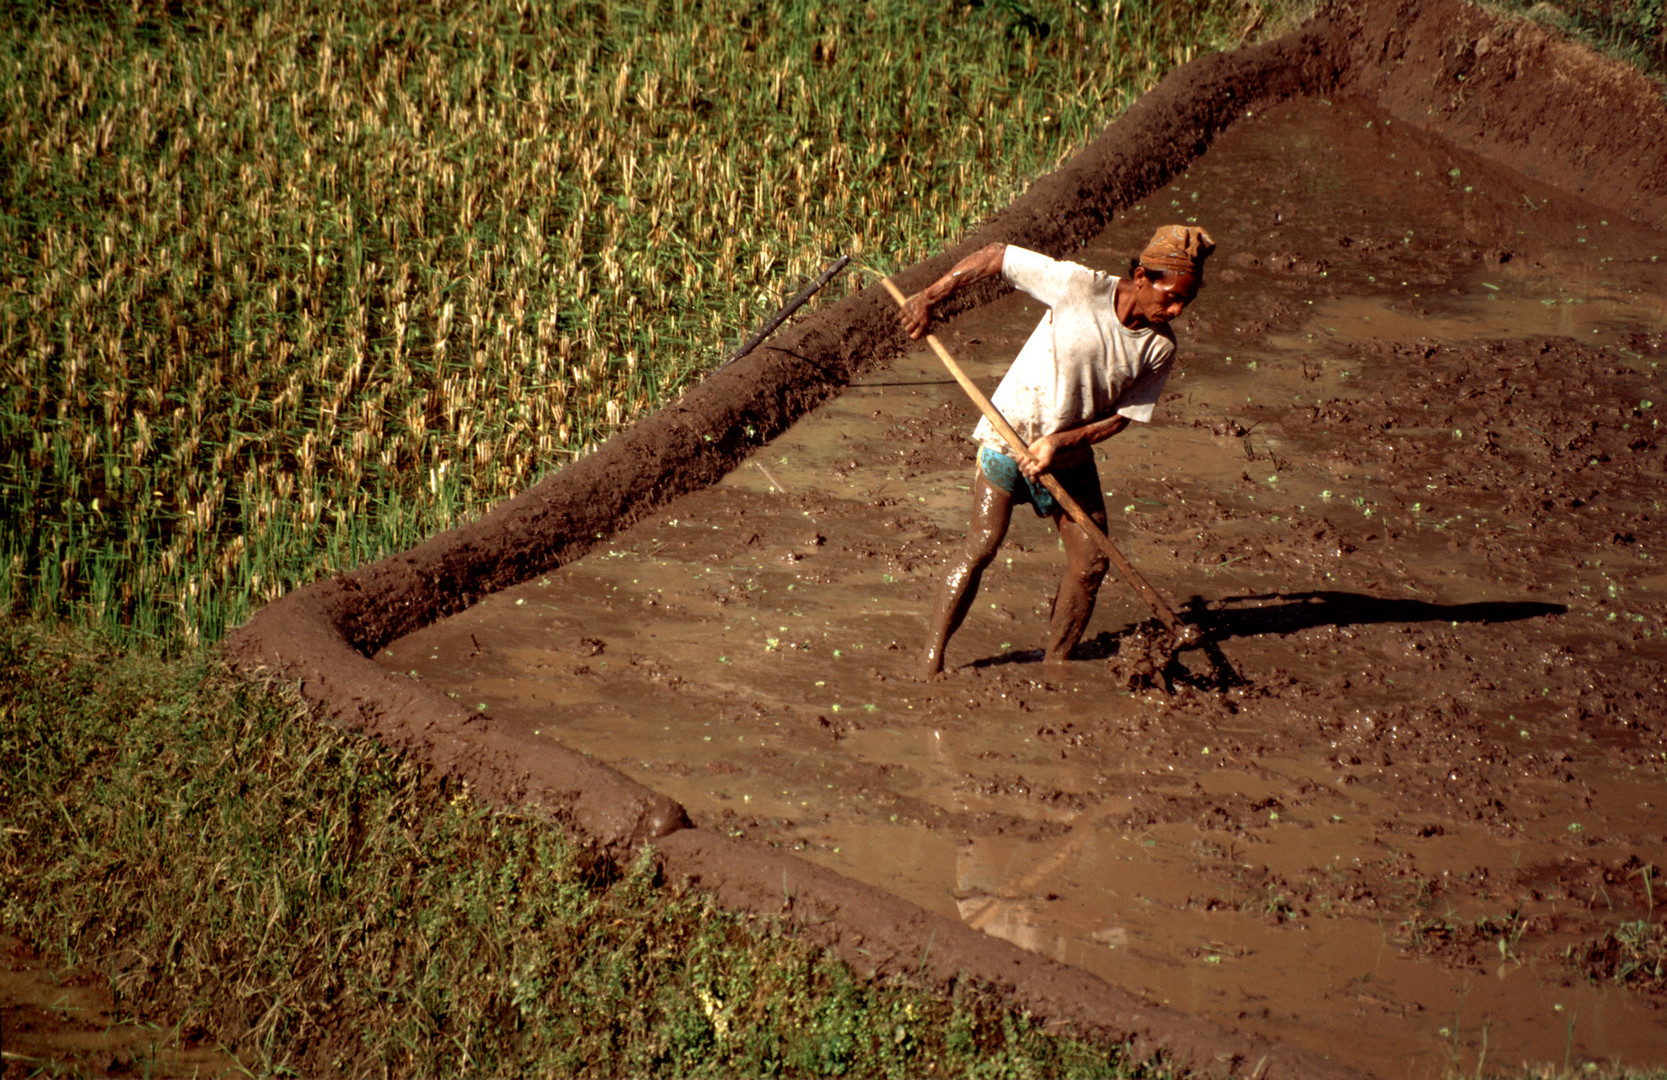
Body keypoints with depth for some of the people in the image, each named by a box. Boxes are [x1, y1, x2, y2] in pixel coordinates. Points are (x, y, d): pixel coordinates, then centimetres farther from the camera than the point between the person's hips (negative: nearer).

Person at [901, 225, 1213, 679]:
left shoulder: (1159, 347, -10)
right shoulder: (1079, 286, -21)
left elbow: (1120, 416, -6)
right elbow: (996, 256, -15)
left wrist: (1059, 442, -20)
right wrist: (930, 297, -17)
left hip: (1071, 454, 4)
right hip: (1010, 432, -4)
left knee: (1091, 559, -1)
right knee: (982, 543, -13)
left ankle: (1054, 666, 14)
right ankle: (931, 660, -8)